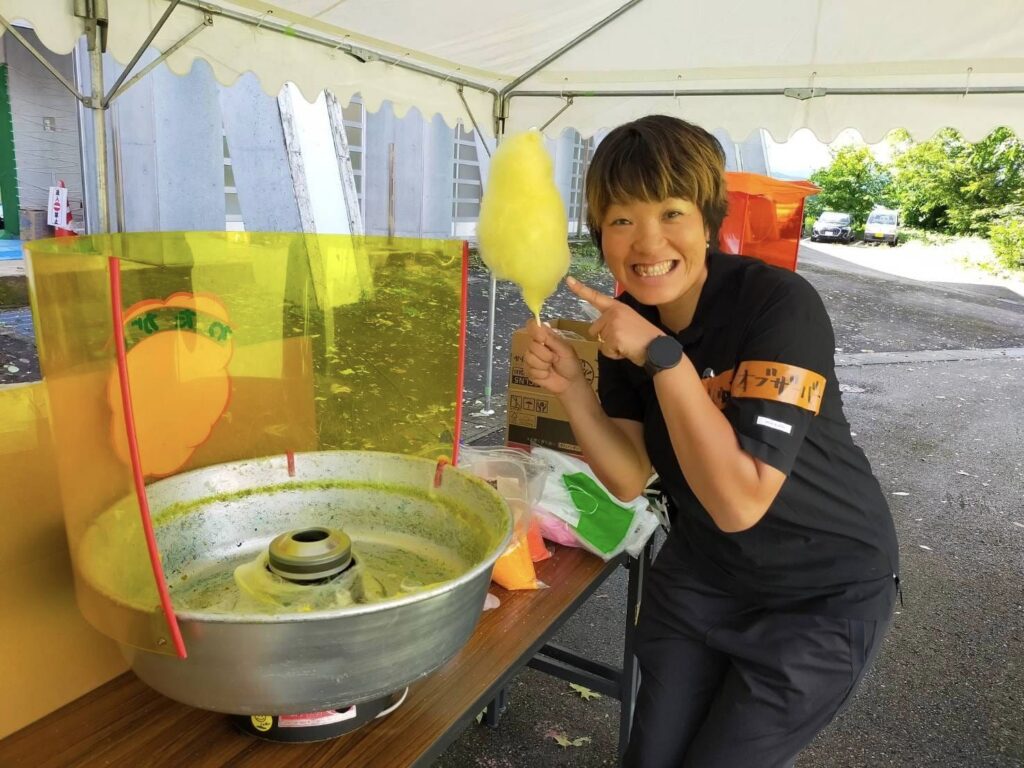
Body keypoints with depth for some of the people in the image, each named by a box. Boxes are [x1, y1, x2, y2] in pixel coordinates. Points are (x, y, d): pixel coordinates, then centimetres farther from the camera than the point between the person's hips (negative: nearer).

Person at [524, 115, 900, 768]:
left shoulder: (780, 304, -26)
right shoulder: (627, 318, -8)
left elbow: (739, 503, -31)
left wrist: (663, 355, -34)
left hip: (822, 593, -5)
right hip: (699, 572, 5)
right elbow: (630, 479, -6)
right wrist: (570, 386, -20)